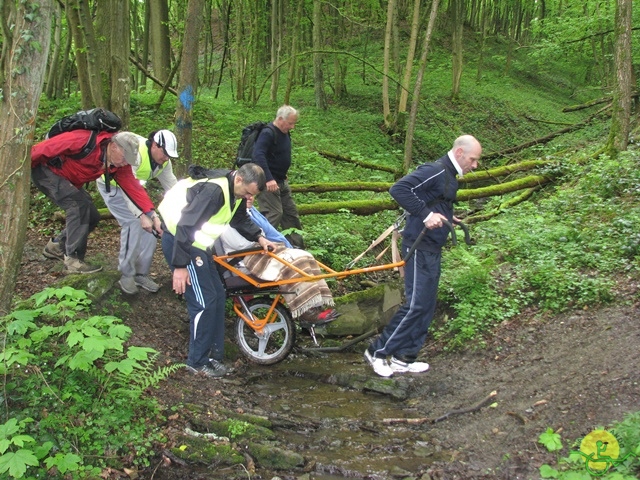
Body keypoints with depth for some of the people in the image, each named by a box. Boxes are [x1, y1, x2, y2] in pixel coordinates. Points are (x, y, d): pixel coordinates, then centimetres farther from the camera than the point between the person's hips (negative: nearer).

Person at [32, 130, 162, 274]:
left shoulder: (119, 165, -11)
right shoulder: (85, 140, -33)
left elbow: (133, 186, -15)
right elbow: (48, 147, -28)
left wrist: (151, 214, -24)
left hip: (67, 180, 8)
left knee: (91, 216, 3)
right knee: (79, 204, -24)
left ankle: (56, 246, 22)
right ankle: (73, 260, -18)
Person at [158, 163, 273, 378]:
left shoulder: (236, 191, 2)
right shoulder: (214, 190, -28)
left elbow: (241, 219, 22)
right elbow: (185, 226, -30)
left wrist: (259, 237, 7)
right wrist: (180, 266, -28)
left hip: (197, 243, 10)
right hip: (179, 241, -10)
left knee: (218, 296, 10)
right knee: (204, 302, -9)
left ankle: (214, 354, 20)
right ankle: (197, 362, 5)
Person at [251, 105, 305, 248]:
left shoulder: (285, 133, 11)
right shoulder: (268, 133, -19)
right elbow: (258, 156, -32)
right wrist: (269, 179, -38)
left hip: (281, 181, 10)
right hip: (269, 183, -10)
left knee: (291, 212, 14)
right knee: (274, 214, -14)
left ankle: (297, 245, 25)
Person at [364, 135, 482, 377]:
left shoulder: (449, 176, 16)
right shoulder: (435, 171, -16)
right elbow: (399, 189, -26)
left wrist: (447, 218, 12)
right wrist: (426, 215, -29)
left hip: (432, 250, 10)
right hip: (420, 248, -10)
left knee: (427, 306, 12)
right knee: (416, 304, -9)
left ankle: (404, 358, 19)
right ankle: (377, 352, 3)